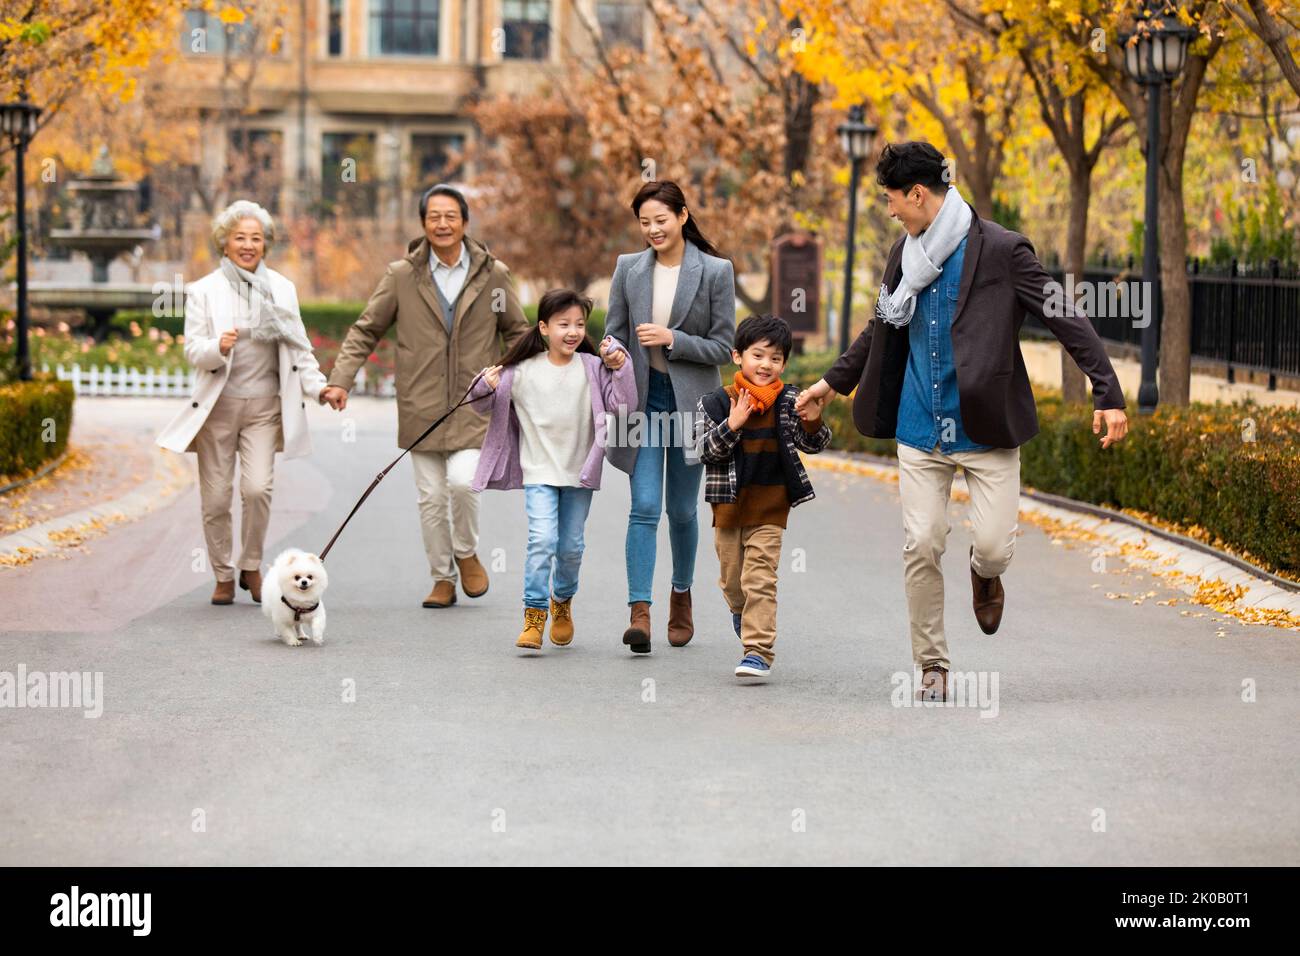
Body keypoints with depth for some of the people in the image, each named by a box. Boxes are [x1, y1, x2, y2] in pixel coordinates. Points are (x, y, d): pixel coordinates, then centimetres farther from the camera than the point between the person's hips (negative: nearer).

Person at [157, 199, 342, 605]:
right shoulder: (204, 290, 0)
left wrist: (318, 388, -1)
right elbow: (192, 349, -7)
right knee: (216, 498, 3)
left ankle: (252, 568, 6)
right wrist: (218, 347, -28)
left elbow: (299, 348, 12)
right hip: (217, 405, -1)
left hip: (264, 406, 1)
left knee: (257, 488, -15)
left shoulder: (282, 289, 8)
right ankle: (223, 576, 19)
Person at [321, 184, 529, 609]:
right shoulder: (401, 275, 2)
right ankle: (442, 579, 18)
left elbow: (516, 332, 14)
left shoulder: (493, 274, 3)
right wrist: (341, 379, -6)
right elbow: (365, 331, 5)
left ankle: (467, 553, 10)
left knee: (462, 481, -18)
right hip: (422, 408, 1)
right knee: (431, 496, 3)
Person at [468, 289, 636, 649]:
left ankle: (563, 602, 36)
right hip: (539, 472, -2)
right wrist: (484, 387, -15)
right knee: (542, 539, -16)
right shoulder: (523, 370, -5)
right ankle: (534, 616, -10)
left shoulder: (592, 368, -4)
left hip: (579, 472, 2)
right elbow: (483, 403, 6)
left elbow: (622, 405, -10)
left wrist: (619, 369, -19)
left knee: (571, 546, 10)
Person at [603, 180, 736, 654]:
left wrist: (672, 340, -18)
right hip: (643, 398, 1)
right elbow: (613, 336, 6)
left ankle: (681, 594, 32)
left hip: (690, 401, -1)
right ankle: (639, 611, -14)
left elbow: (723, 348, -4)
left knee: (682, 510, 10)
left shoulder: (715, 272, -5)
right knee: (644, 506, -9)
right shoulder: (629, 268, 3)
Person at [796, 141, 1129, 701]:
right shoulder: (907, 254, 11)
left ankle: (984, 574, 29)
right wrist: (834, 383, 33)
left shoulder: (1001, 250, -9)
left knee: (994, 545, -10)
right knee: (920, 546, -4)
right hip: (920, 431, 5)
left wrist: (1108, 393, -18)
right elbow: (882, 330, 27)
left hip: (986, 430, -4)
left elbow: (1066, 320, -11)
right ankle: (932, 667, 9)